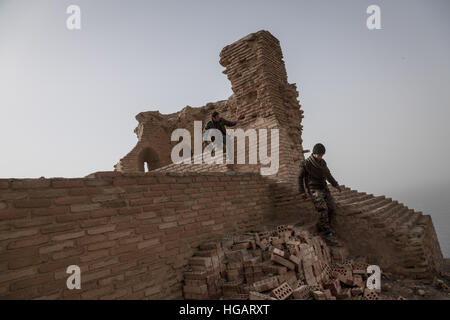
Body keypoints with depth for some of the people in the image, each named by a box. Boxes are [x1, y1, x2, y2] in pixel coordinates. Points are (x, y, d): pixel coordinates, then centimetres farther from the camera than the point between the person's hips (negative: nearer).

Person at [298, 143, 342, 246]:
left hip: (324, 188, 6)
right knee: (323, 209, -24)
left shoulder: (323, 162, 10)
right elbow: (300, 177, 0)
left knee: (332, 208, -8)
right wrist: (302, 191, -4)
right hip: (314, 189, -6)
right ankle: (327, 234, -23)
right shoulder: (306, 163, -8)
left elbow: (328, 175, 23)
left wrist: (335, 184, 12)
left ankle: (322, 229, 7)